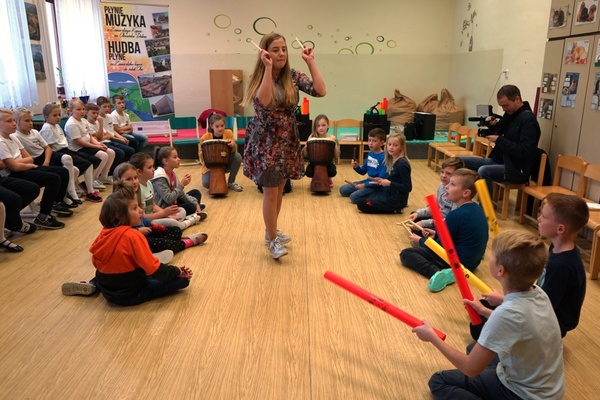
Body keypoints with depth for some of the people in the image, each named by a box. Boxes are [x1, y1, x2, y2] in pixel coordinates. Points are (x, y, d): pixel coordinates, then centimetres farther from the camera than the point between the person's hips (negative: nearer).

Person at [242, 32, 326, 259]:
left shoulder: (293, 76, 1)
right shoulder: (258, 77, -10)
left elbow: (320, 91, -12)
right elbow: (264, 102, -31)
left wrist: (310, 62, -11)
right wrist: (268, 68, -29)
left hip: (288, 140, 5)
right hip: (266, 141, -5)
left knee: (279, 189, 16)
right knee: (270, 191, -2)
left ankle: (271, 230, 34)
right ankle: (272, 240, 12)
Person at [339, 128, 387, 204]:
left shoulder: (383, 157, -20)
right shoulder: (370, 154, 5)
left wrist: (365, 185, -22)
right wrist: (356, 167, -7)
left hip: (376, 185, -9)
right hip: (368, 180, 9)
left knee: (354, 197, -24)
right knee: (343, 190, 7)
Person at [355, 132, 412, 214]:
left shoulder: (402, 164, -20)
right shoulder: (391, 160, 6)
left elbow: (408, 188, -21)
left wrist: (389, 183, -22)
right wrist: (382, 181, -2)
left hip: (396, 200, -9)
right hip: (388, 193, 9)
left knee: (361, 204, -8)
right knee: (360, 199, 17)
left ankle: (393, 209, -3)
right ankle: (392, 207, 12)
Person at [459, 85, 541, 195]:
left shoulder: (528, 119, -15)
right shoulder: (509, 114, 9)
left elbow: (524, 152, -23)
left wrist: (499, 140, -20)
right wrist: (492, 126, -3)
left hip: (516, 169, -9)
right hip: (498, 160, 9)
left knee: (483, 171, -36)